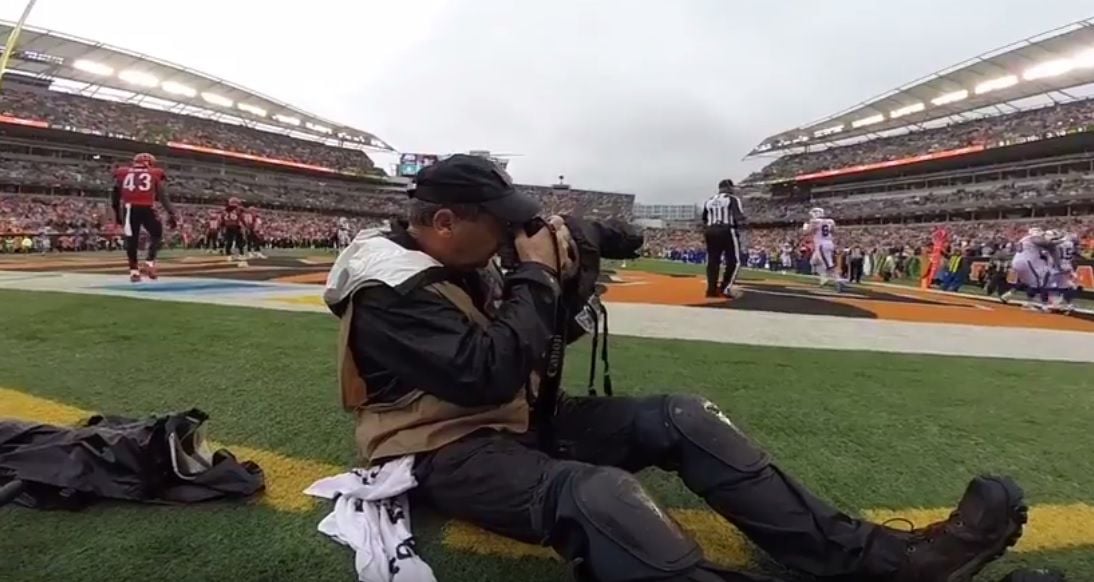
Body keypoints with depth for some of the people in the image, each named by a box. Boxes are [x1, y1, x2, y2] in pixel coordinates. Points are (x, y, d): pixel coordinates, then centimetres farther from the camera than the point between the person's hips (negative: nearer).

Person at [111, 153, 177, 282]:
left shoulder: (122, 173, 18)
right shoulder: (156, 174, 13)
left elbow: (115, 195, 18)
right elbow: (163, 196, 3)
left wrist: (117, 213, 28)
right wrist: (172, 214, 0)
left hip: (129, 208, 2)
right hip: (146, 208, -2)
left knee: (131, 239, 12)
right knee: (156, 234, 20)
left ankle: (134, 271, 13)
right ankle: (149, 263, 6)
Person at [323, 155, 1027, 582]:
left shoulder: (462, 265, 10)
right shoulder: (390, 292, -17)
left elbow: (522, 348, 13)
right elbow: (490, 374, -27)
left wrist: (562, 285, -4)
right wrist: (536, 277, -18)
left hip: (519, 419, 8)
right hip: (447, 449, -8)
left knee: (681, 417, -11)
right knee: (601, 495, -41)